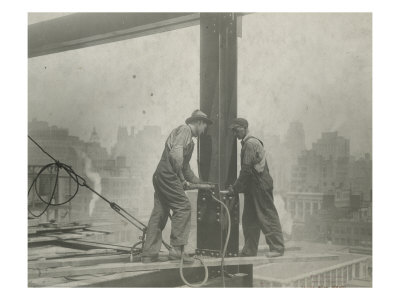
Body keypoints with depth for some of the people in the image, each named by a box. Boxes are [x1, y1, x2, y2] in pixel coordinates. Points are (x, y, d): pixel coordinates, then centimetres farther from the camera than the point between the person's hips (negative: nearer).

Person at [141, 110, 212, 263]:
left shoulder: (189, 138, 27)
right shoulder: (184, 130, -4)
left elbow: (185, 167, 34)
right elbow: (176, 154, -18)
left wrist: (199, 182, 35)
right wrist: (182, 179, -13)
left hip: (160, 176, 10)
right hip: (167, 174, -10)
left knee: (159, 213, 9)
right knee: (183, 207, -10)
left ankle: (149, 254, 11)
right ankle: (176, 249, -12)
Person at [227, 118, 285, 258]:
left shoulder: (250, 144, -14)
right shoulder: (248, 143, 18)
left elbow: (246, 170, -18)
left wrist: (235, 187, -12)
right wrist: (237, 187, 17)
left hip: (260, 185, -10)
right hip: (253, 188, 10)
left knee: (268, 217, -5)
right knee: (249, 219, 10)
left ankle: (277, 247, 1)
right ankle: (249, 250, 15)